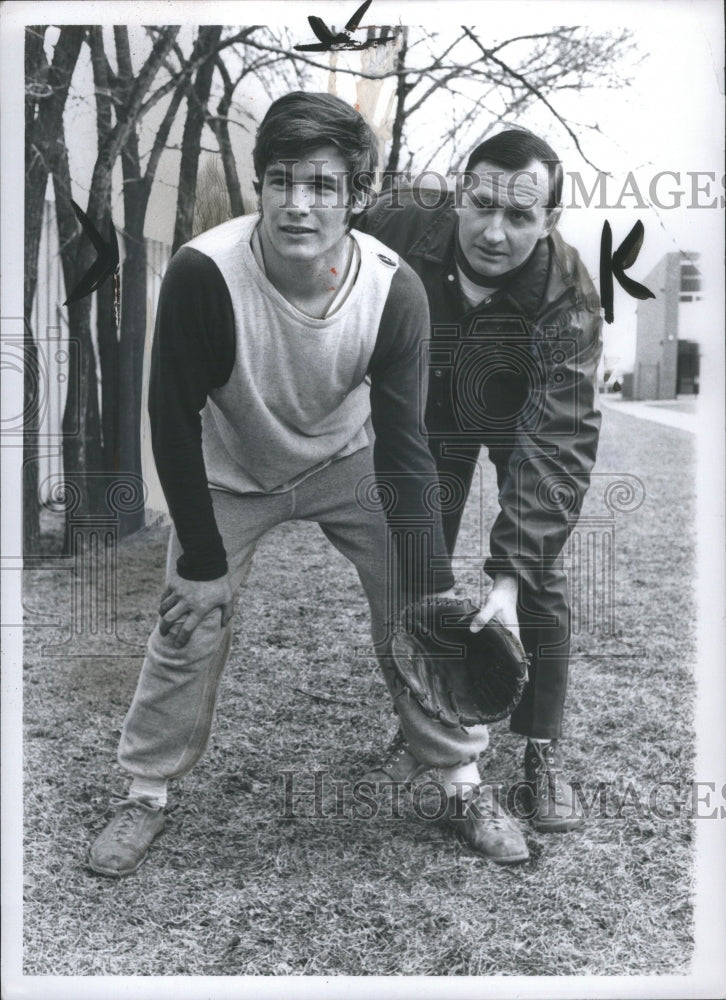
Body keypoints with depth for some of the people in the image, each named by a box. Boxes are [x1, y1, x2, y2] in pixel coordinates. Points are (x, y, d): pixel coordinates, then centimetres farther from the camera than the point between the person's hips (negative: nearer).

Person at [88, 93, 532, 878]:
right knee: (188, 626, -2)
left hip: (346, 460, 1)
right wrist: (204, 559, -18)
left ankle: (463, 787, 18)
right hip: (231, 471, -1)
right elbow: (174, 420, -22)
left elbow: (402, 446, -21)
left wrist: (431, 588, -22)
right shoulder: (203, 274, -34)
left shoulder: (394, 290, -28)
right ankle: (145, 793, 23)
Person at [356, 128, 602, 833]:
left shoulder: (566, 298, -37)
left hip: (523, 419, -2)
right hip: (430, 415, 2)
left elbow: (556, 443, -41)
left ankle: (543, 755, 5)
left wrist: (508, 576, -47)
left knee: (540, 577, -8)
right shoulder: (397, 232, -32)